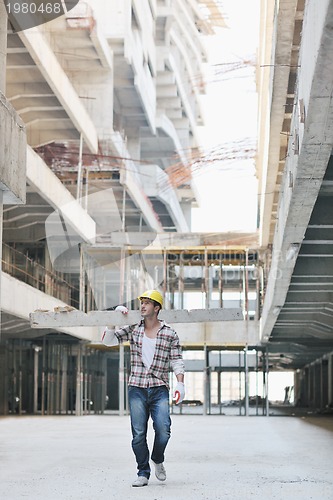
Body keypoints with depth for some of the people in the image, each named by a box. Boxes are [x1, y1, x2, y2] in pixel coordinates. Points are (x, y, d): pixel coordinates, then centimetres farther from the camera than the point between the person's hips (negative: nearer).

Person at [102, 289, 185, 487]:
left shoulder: (170, 334, 4)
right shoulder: (133, 330, 10)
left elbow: (177, 361, 2)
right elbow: (109, 340, 6)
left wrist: (180, 384, -9)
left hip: (159, 389, -1)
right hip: (137, 389, 1)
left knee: (163, 430, -13)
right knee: (138, 434, -1)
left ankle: (158, 460, 15)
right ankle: (143, 473, 9)